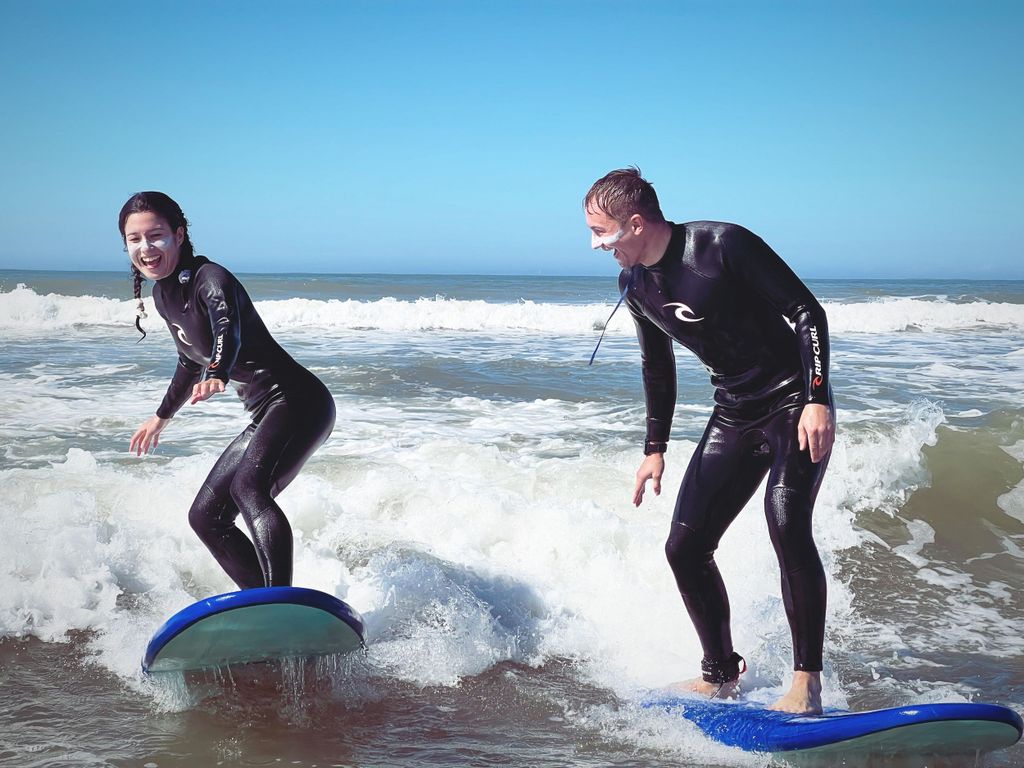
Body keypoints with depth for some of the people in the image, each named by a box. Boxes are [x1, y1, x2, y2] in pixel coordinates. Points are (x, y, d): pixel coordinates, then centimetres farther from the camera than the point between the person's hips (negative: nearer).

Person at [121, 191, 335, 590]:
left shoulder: (209, 278, -14)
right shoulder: (163, 294, 12)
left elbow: (228, 328, -36)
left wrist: (217, 377, -57)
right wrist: (162, 416, 43)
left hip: (299, 401, -10)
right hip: (266, 416, 10)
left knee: (249, 487, -34)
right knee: (205, 517, 8)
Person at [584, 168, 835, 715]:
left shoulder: (723, 245, -19)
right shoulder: (634, 284, 2)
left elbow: (807, 312, -17)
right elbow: (657, 366, 17)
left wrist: (817, 401, -26)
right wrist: (654, 449, 17)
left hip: (795, 401, -7)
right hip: (734, 414, 7)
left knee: (786, 525, -28)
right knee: (685, 547, 3)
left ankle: (807, 683, -17)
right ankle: (721, 675, 21)